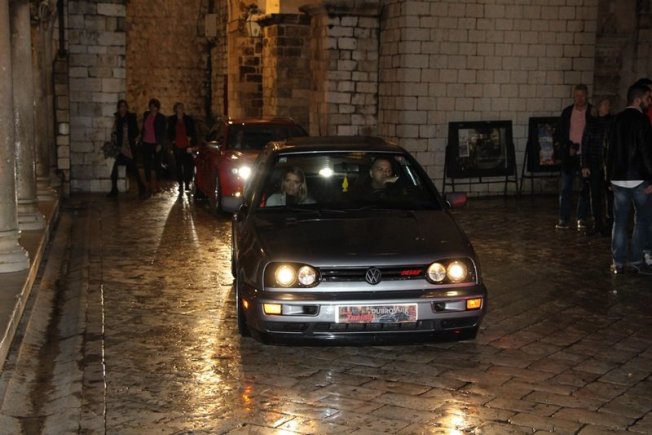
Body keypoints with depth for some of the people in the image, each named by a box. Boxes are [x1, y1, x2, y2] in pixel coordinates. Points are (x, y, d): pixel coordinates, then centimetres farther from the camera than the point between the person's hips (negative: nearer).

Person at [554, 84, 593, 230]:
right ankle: (564, 219, 1)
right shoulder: (567, 112, 7)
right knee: (565, 188, -2)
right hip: (569, 155, 1)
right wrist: (568, 147, -6)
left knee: (585, 188, 5)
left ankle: (581, 219, 13)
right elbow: (560, 134, 8)